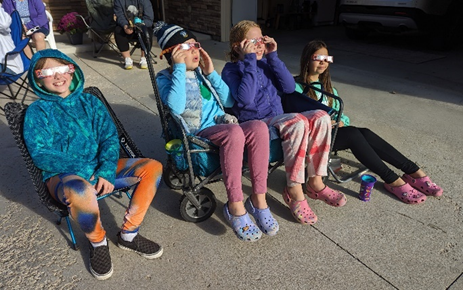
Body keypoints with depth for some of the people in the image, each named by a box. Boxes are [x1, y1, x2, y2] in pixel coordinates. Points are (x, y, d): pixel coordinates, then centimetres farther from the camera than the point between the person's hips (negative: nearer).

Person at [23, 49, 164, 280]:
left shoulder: (90, 102, 11)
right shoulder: (37, 112, 2)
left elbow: (110, 137, 2)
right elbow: (40, 154, -9)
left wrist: (106, 171, -15)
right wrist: (82, 169, -22)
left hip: (100, 169, 4)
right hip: (62, 176, -4)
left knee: (153, 167, -16)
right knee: (81, 191, -40)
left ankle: (128, 234, -3)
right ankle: (97, 242, -6)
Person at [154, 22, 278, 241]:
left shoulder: (201, 72, 19)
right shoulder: (165, 78, 3)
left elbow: (228, 101, 12)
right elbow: (176, 107, -19)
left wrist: (211, 73, 4)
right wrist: (180, 68, -12)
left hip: (222, 127, 6)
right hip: (197, 134, -5)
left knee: (258, 127, -26)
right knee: (234, 131, -36)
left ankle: (258, 199, -21)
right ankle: (235, 207, -27)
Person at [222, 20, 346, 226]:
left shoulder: (265, 63, 13)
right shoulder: (231, 69, -3)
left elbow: (289, 87, 2)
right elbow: (245, 99, -22)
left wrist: (273, 56, -2)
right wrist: (250, 60, -17)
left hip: (277, 120, 6)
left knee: (321, 117, -17)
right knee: (297, 122, -33)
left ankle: (315, 182, -12)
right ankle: (294, 191, -23)